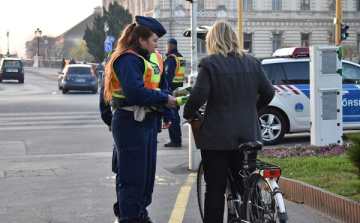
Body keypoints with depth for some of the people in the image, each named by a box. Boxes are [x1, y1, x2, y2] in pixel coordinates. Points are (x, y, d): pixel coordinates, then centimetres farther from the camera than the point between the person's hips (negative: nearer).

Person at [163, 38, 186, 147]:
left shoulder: (170, 58, -13)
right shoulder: (181, 58, 15)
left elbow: (168, 76, -20)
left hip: (171, 88, -9)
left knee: (172, 115, -6)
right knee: (175, 114, 17)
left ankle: (175, 140, -6)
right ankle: (177, 139, 25)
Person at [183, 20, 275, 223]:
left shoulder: (209, 64, -8)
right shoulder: (253, 63, 7)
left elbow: (199, 95, -16)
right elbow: (268, 93, 10)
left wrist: (188, 114, 1)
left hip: (217, 137, -4)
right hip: (248, 136, 4)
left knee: (215, 189, 2)